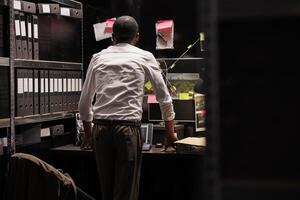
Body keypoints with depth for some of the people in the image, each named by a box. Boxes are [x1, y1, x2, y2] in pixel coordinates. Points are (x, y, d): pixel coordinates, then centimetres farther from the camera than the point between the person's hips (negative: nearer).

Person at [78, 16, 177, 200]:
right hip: (128, 127, -3)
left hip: (101, 127, 3)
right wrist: (170, 132, 23)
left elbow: (84, 103, 17)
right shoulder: (144, 57, 7)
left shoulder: (98, 58, 14)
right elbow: (164, 98, 11)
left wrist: (88, 134, 30)